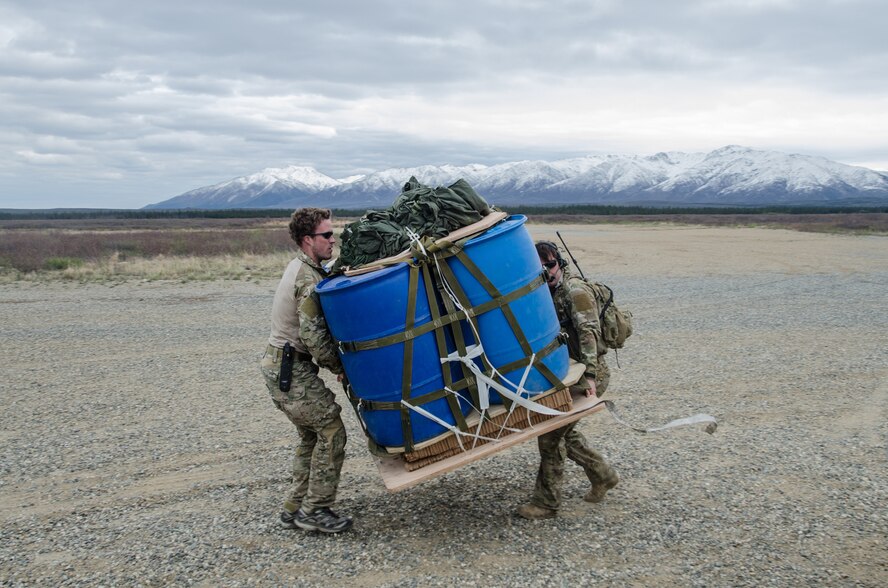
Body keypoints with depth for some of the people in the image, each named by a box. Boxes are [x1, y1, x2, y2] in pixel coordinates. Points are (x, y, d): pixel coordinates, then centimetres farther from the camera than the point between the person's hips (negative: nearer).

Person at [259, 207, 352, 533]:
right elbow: (313, 336, -23)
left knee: (311, 435, 16)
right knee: (331, 430, -6)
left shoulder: (302, 268, 13)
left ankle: (295, 508, 22)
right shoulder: (309, 280, -19)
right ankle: (314, 509, 1)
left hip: (279, 365, 10)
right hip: (290, 369, -10)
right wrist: (340, 367, -10)